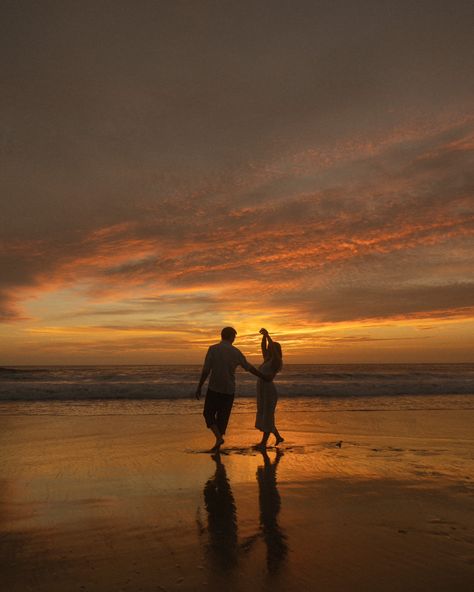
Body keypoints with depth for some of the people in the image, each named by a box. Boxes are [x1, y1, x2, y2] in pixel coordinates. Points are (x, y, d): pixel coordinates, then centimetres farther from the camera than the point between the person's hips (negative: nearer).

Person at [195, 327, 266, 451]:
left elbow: (206, 371, -11)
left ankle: (218, 437, -6)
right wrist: (263, 377, 25)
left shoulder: (213, 349, -8)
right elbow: (250, 368, 11)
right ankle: (217, 446, 17)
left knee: (208, 414, 13)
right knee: (223, 417, 14)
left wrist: (199, 388, -2)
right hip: (229, 391, 3)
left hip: (214, 389, -3)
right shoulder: (236, 352, 0)